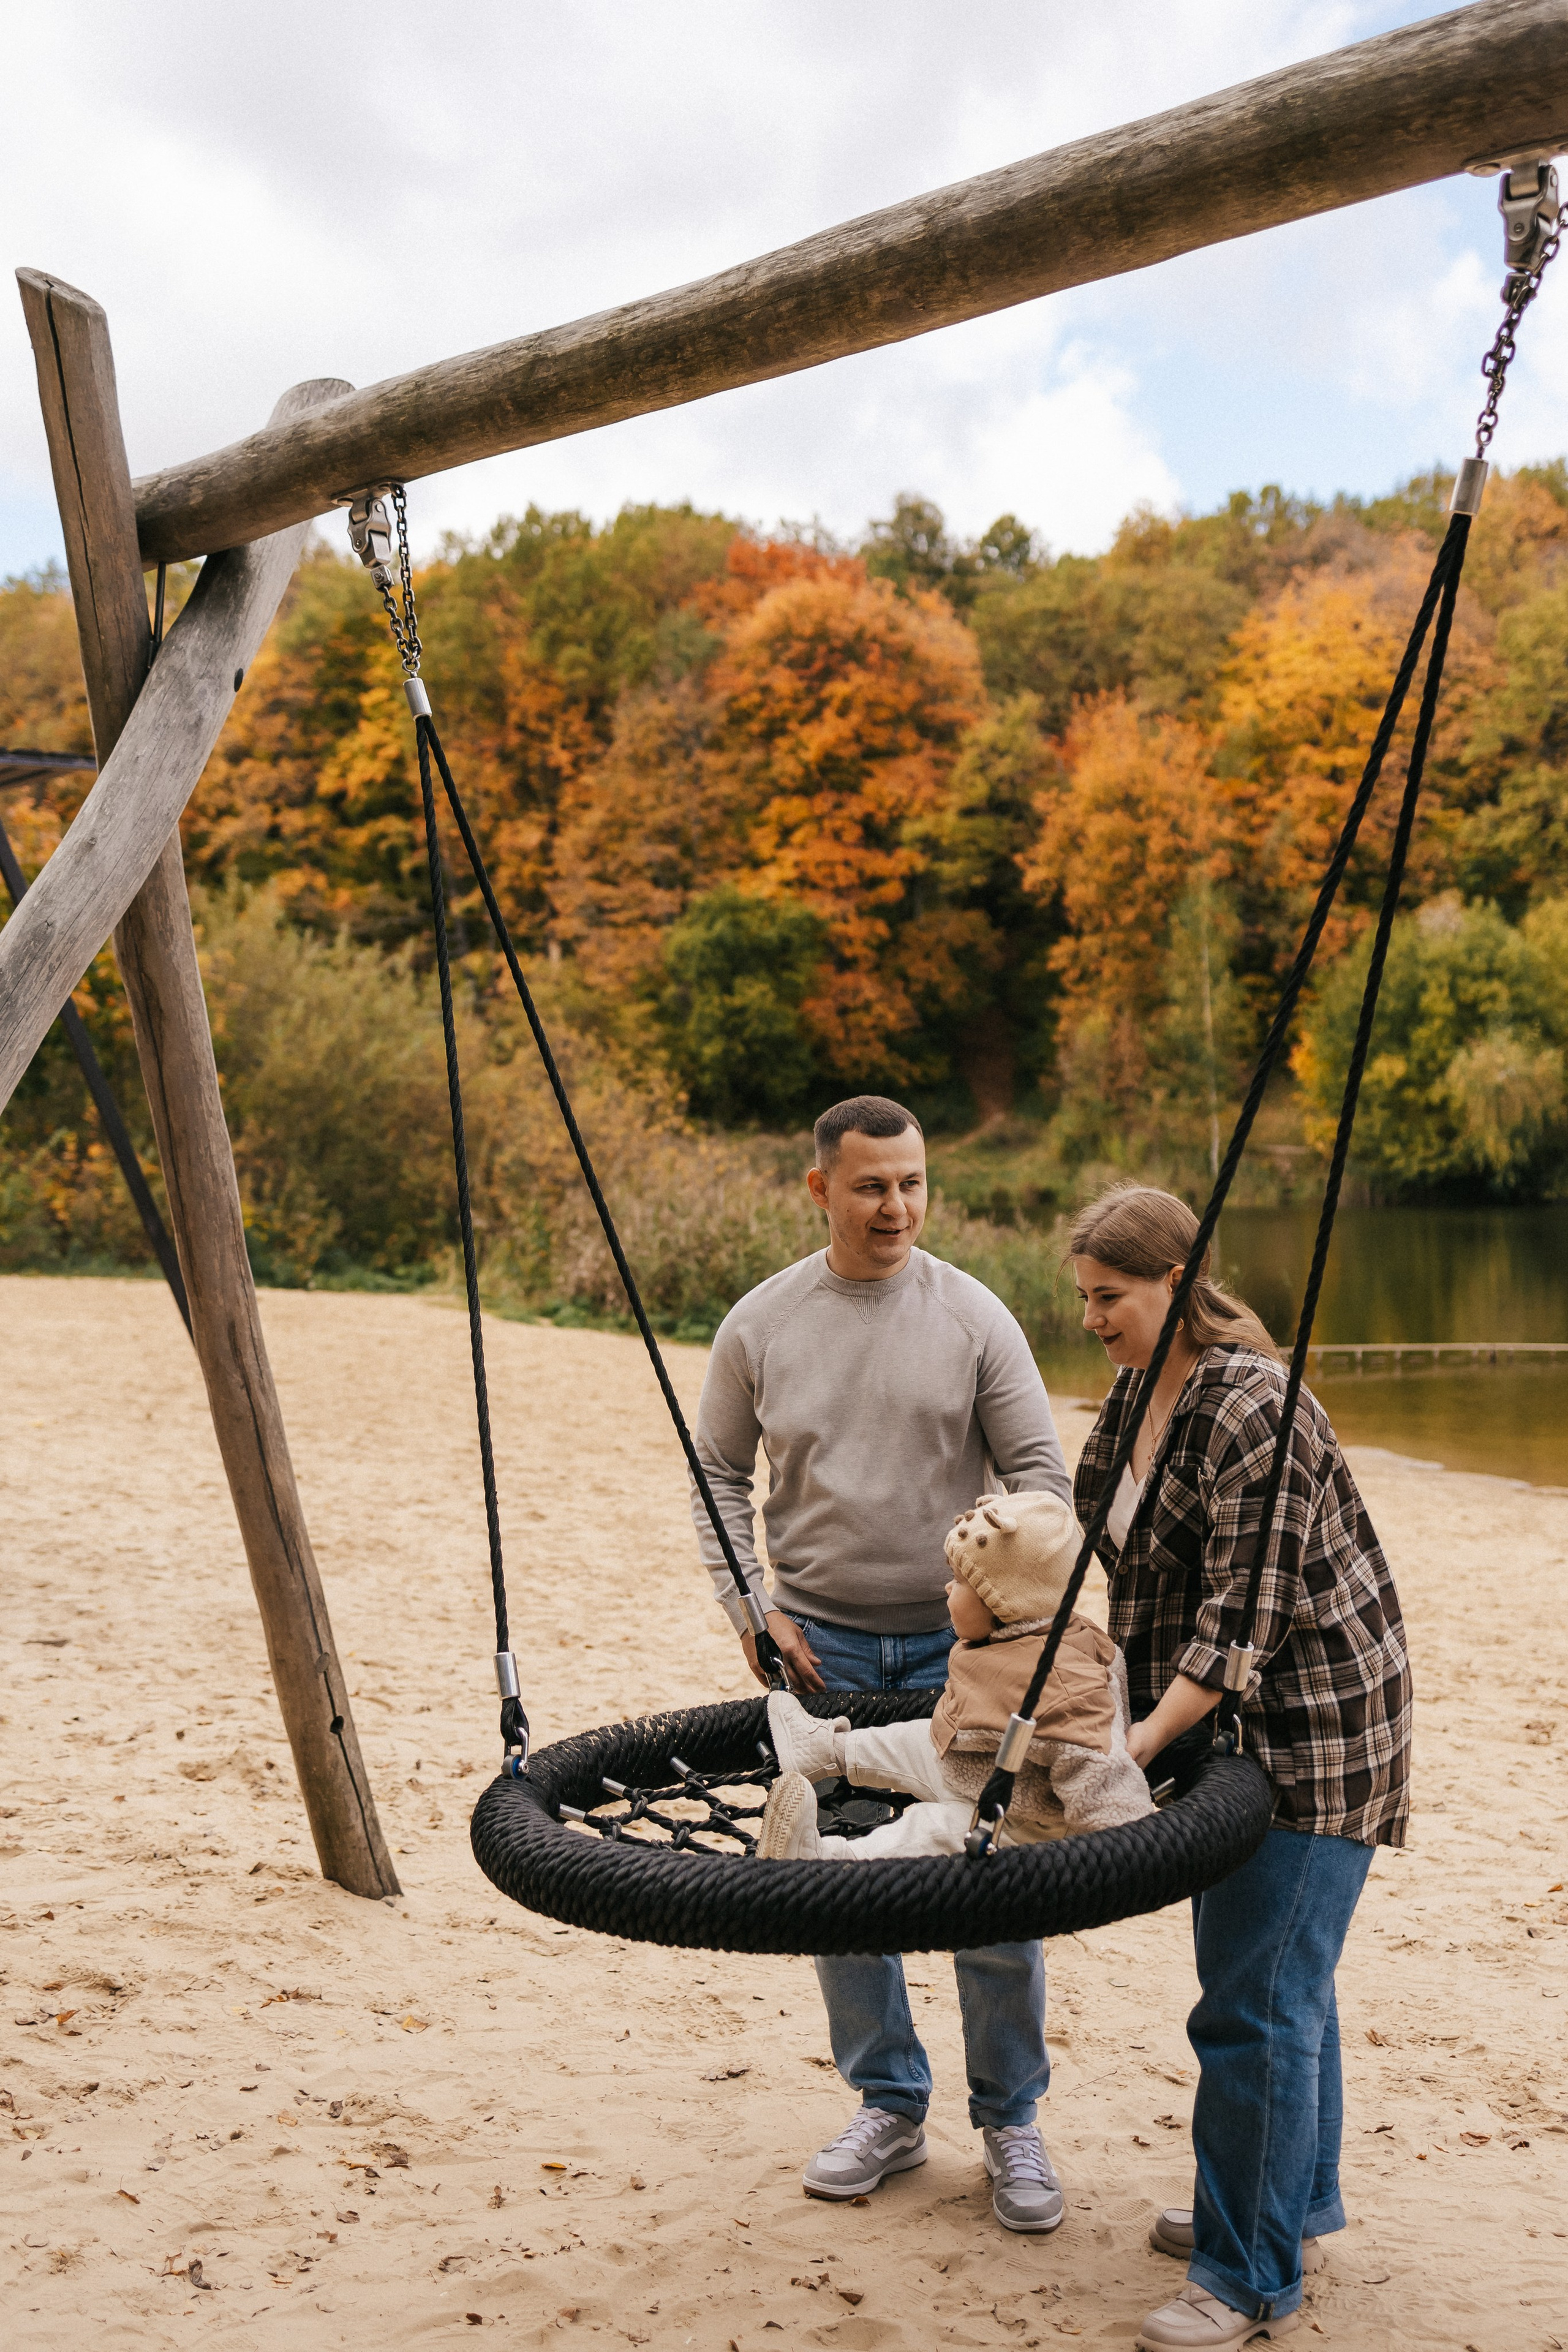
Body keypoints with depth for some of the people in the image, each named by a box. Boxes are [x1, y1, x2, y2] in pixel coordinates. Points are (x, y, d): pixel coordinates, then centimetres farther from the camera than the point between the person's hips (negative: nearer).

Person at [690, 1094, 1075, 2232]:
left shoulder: (973, 1316, -5)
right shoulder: (761, 1324, -1)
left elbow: (1041, 1472, -3)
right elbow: (719, 1476, 7)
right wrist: (751, 1605, -3)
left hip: (958, 1643, -1)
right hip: (822, 1646, 2)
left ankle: (1011, 2123, 21)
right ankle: (889, 2108, 29)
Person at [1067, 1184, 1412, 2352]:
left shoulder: (1250, 1409, -23)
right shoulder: (1136, 1394, 6)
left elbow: (1244, 1612, -26)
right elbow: (1119, 1552, 17)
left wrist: (1147, 1738, -28)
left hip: (1311, 1729, -9)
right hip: (1231, 1727, 9)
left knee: (1256, 2002, -4)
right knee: (1283, 1977, 22)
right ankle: (1298, 2202, 38)